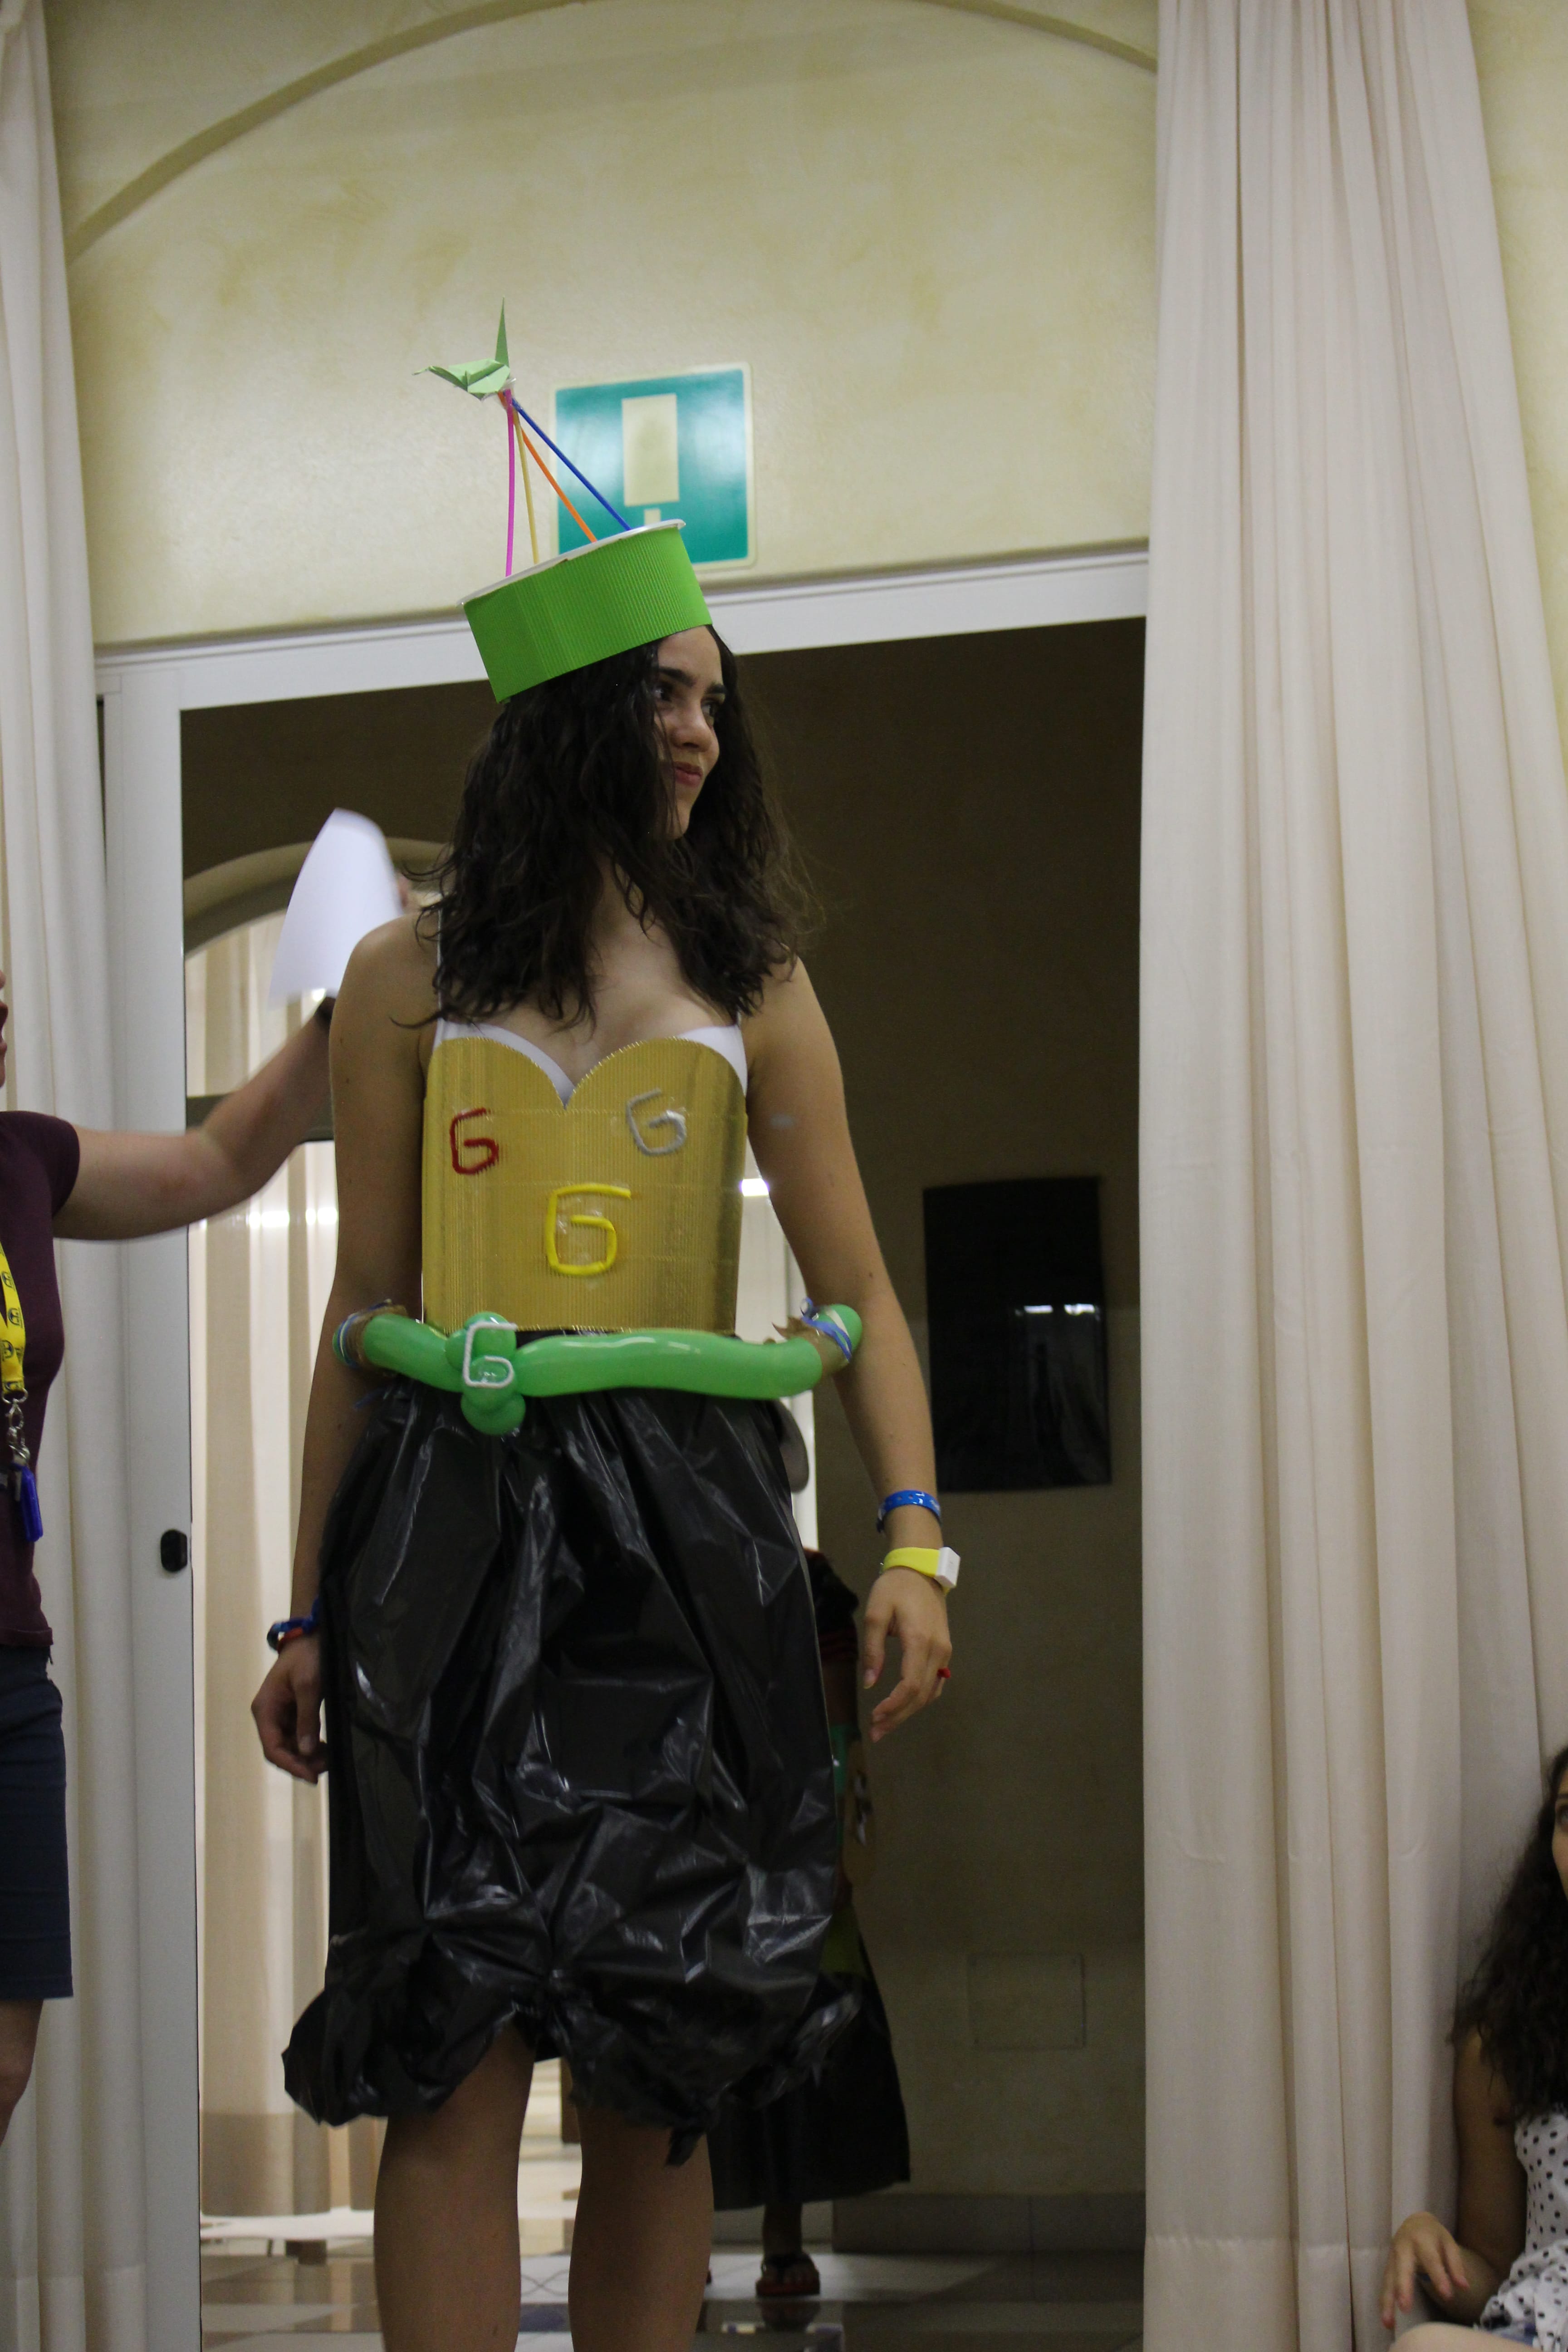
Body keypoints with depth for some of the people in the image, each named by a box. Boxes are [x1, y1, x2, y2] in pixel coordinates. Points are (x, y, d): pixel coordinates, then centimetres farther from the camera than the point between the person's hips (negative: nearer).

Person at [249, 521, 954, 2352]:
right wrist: (311, 1612, 5)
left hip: (681, 1536, 2)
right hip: (456, 1527, -1)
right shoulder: (410, 982, 9)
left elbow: (856, 1292, 7)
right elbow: (361, 1310, 9)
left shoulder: (750, 988, 13)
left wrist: (916, 1542, -8)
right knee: (461, 2044, -9)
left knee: (656, 2064, 1)